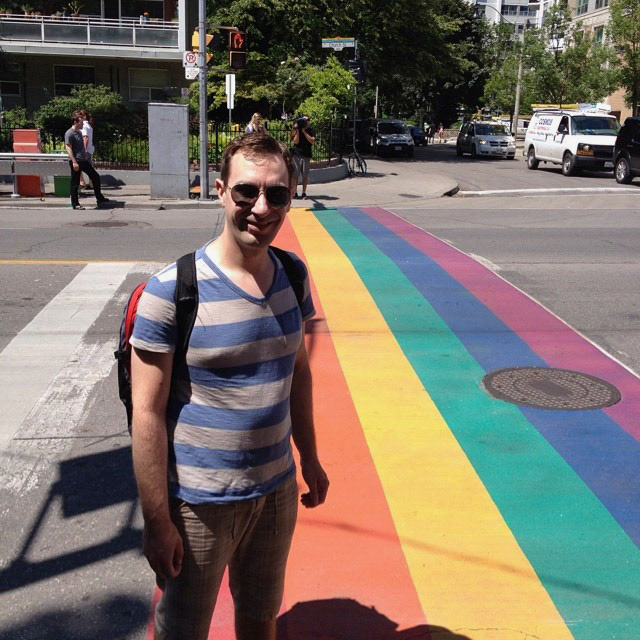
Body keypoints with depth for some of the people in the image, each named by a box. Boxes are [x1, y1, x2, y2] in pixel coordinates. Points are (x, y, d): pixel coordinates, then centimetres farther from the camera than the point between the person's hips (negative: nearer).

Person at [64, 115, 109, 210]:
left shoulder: (79, 132, 16)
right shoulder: (69, 133, -12)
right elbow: (68, 148, -19)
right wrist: (74, 162, -25)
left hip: (83, 160, 9)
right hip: (76, 162, -9)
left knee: (95, 177, 9)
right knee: (75, 183, -1)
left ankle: (100, 199, 17)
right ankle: (75, 204, 7)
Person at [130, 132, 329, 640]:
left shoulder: (293, 275, -1)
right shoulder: (173, 290, -18)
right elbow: (148, 412, -16)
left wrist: (309, 459, 14)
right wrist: (157, 521, -14)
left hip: (277, 490, 5)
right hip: (199, 502, -4)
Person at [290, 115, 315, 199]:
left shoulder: (311, 131, 6)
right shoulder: (296, 130, 5)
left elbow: (312, 141, -9)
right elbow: (296, 141, -5)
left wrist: (304, 131, -11)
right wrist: (297, 130, -11)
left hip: (306, 155, 1)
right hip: (296, 155, -1)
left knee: (305, 175, 1)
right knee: (295, 174, -3)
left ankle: (304, 192, 7)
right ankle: (295, 192, 2)